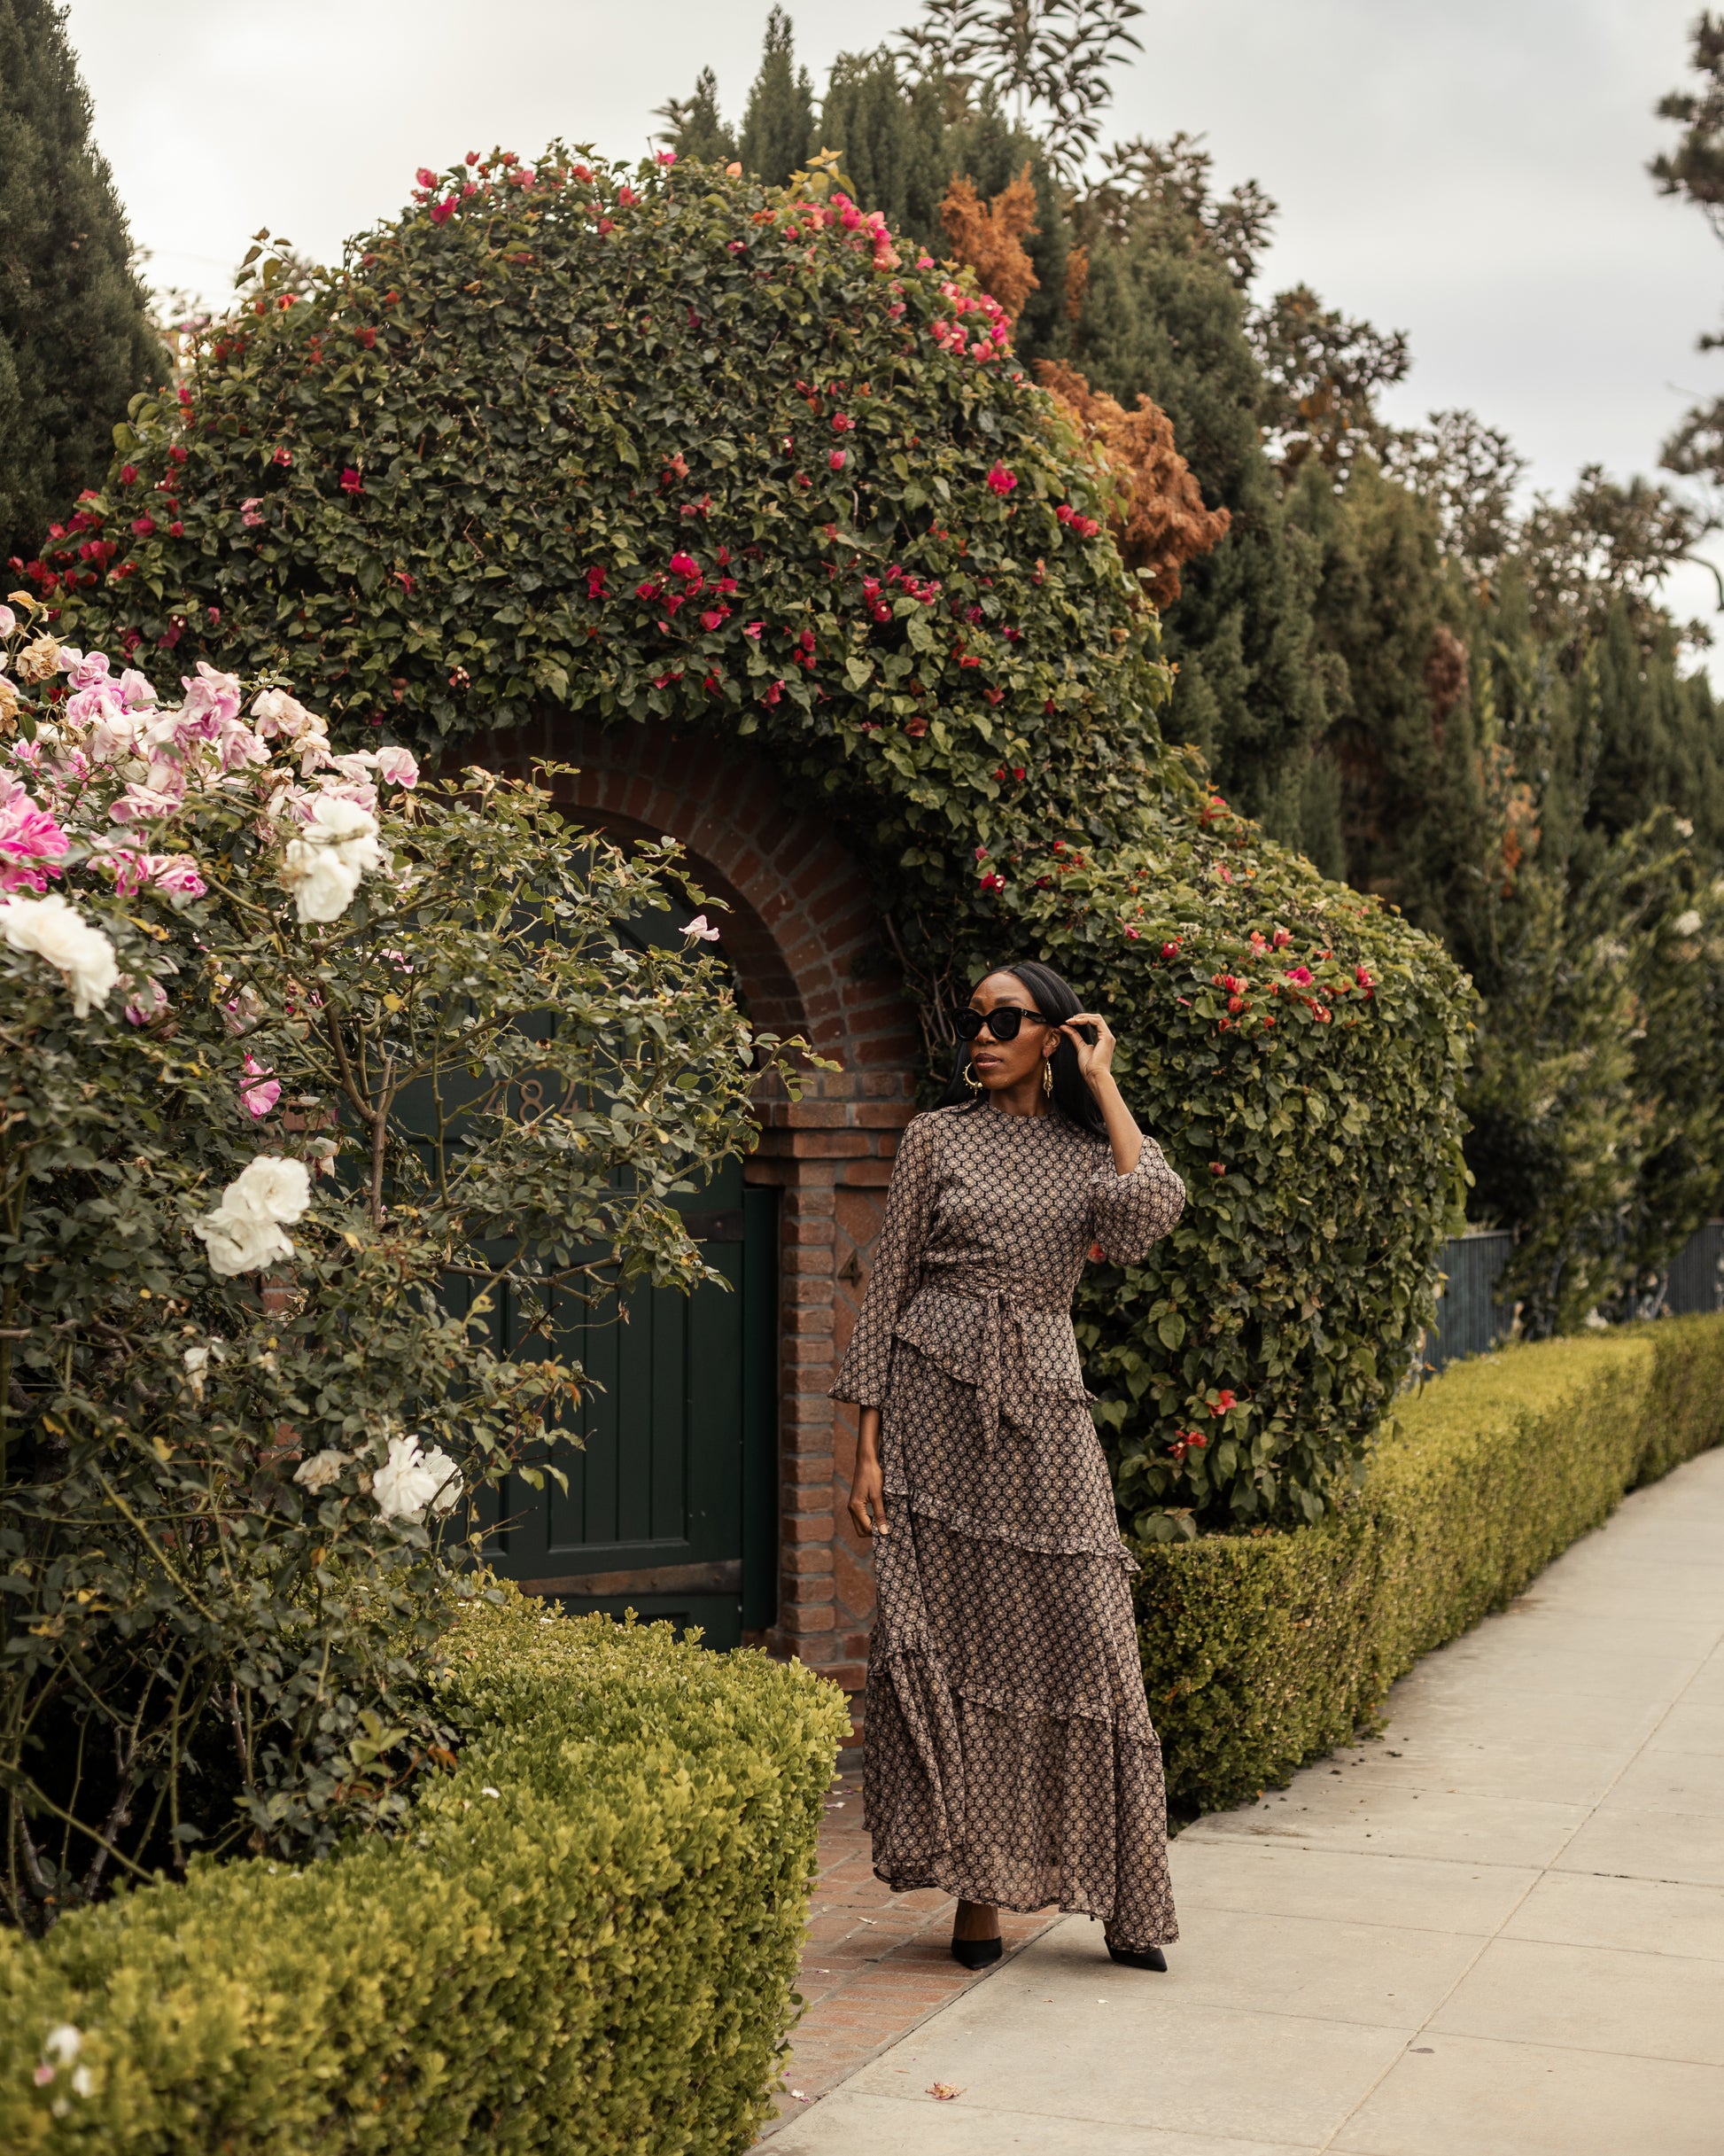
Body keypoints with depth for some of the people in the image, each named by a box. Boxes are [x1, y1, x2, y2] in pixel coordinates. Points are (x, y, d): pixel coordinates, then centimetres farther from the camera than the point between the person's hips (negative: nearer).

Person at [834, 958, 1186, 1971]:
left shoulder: (1095, 1146, 10)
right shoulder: (938, 1138, 6)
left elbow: (1148, 1214, -14)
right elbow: (888, 1291, 3)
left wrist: (1101, 1084, -4)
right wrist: (869, 1445, -4)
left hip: (1043, 1404, 1)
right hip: (935, 1398, -1)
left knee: (1082, 1638, -2)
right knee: (946, 1638, -2)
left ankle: (1125, 1899, 9)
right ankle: (975, 1887, 8)